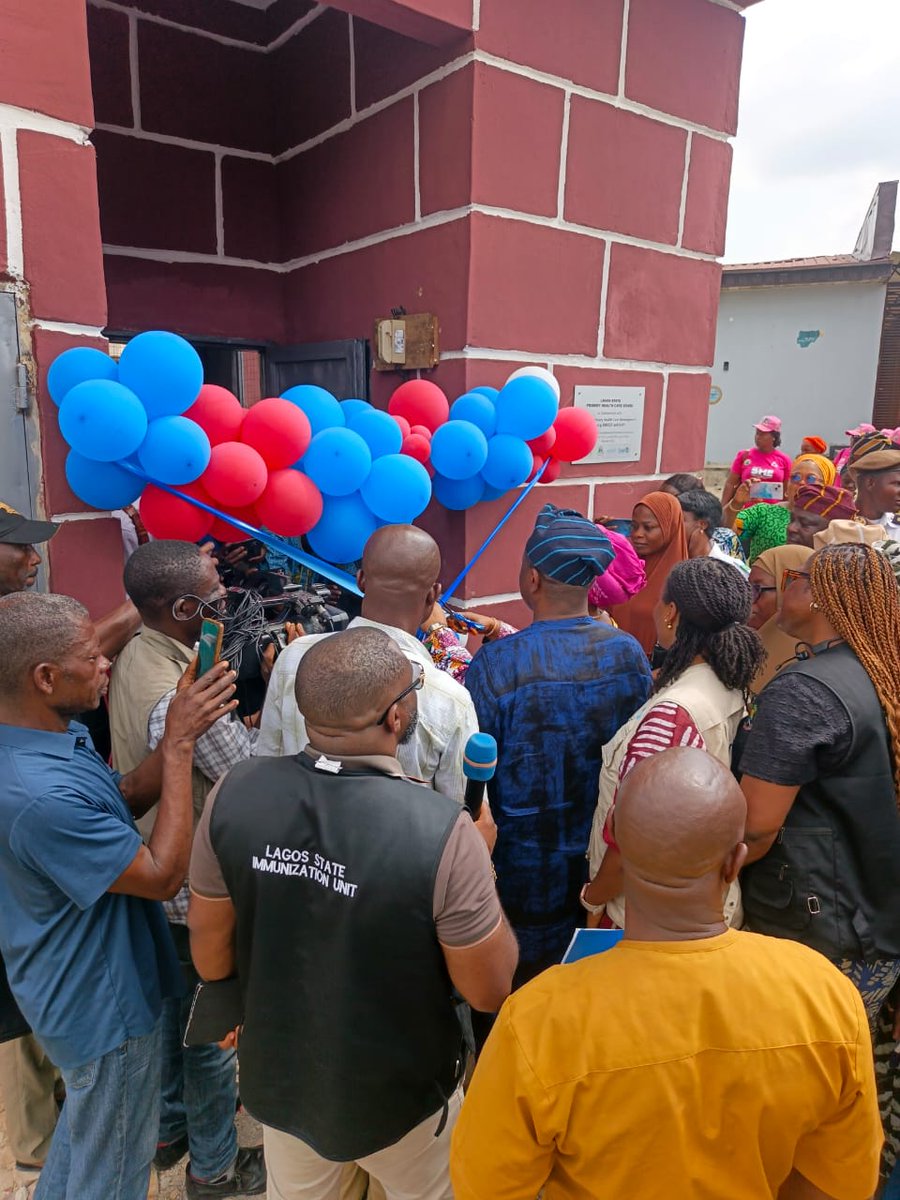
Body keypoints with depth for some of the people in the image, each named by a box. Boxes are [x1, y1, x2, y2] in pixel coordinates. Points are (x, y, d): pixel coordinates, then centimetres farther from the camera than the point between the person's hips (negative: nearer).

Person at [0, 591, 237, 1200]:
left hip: (79, 985, 9)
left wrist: (181, 732, -15)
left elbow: (126, 796, 0)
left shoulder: (58, 736, -8)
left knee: (86, 1124, 34)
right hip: (104, 1005, -9)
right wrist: (179, 744, -29)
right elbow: (164, 874, -31)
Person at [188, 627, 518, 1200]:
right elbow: (490, 989, -18)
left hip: (279, 1077, 3)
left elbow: (211, 958, -7)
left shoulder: (235, 793, -22)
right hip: (398, 1093, -2)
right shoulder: (442, 831, -34)